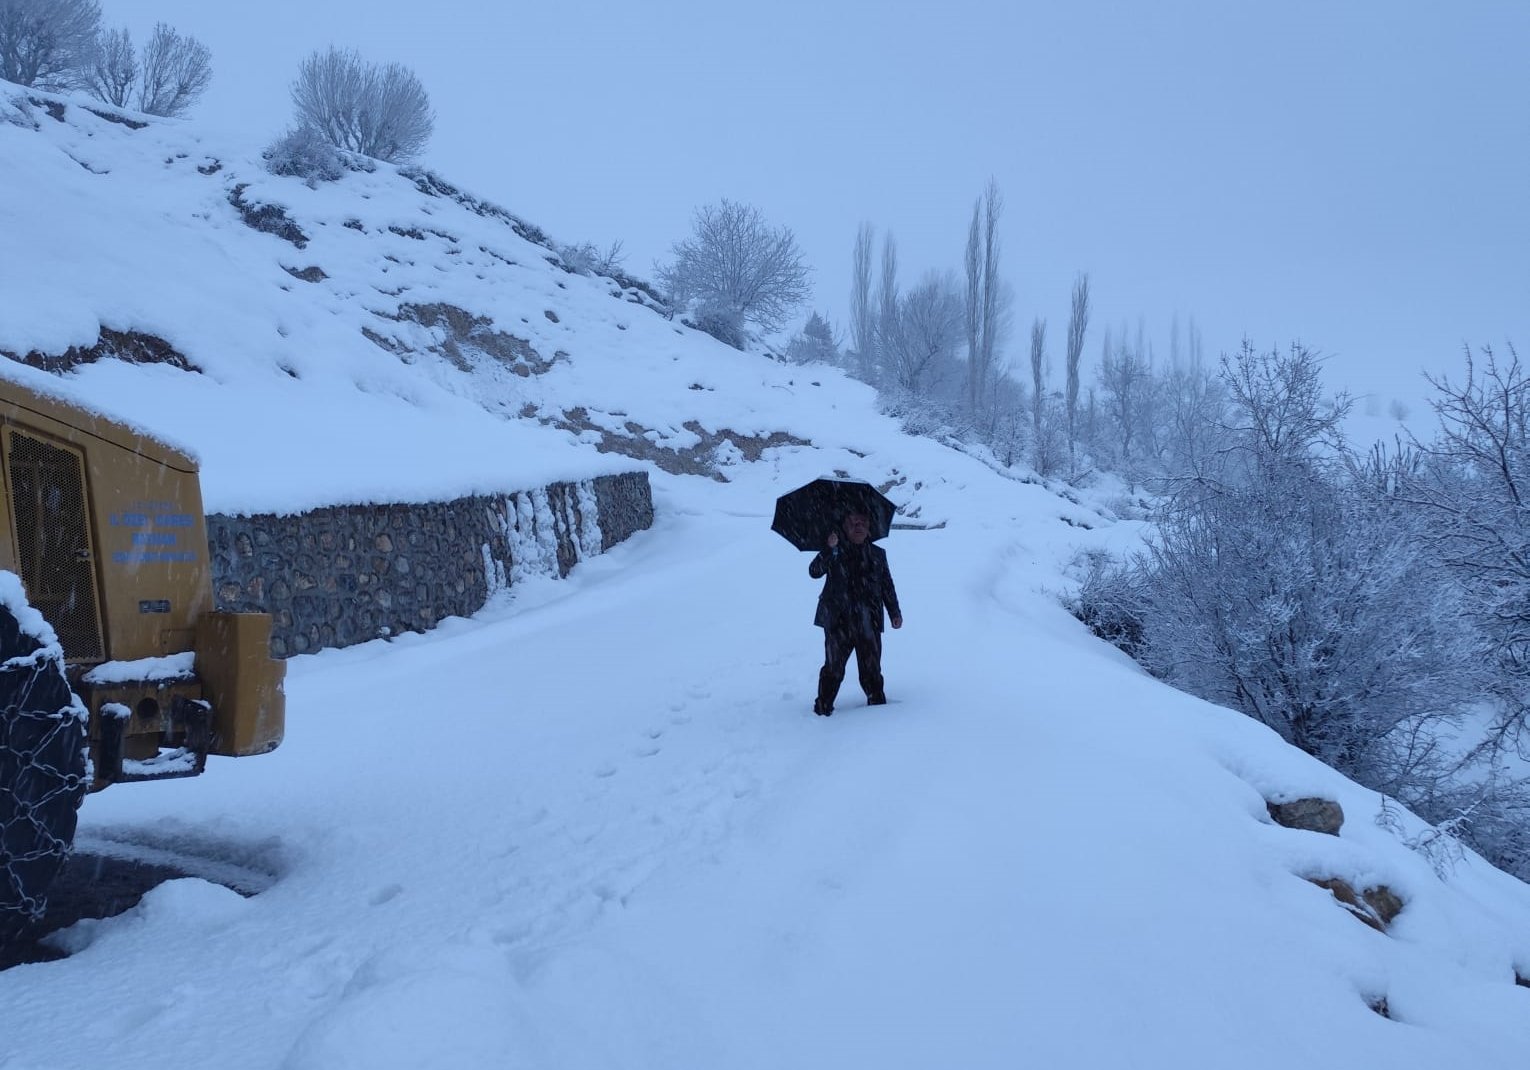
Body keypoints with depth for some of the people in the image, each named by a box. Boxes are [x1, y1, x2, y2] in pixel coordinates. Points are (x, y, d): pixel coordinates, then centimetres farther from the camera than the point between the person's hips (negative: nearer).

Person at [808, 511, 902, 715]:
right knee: (833, 668, -2)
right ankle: (823, 708, 8)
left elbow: (887, 586, 17)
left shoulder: (877, 554, 12)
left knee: (871, 669, 6)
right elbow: (814, 571, -10)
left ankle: (877, 704, 19)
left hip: (868, 622, 2)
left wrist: (895, 612, 12)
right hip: (838, 621, -2)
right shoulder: (835, 552, 3)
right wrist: (828, 549, -22)